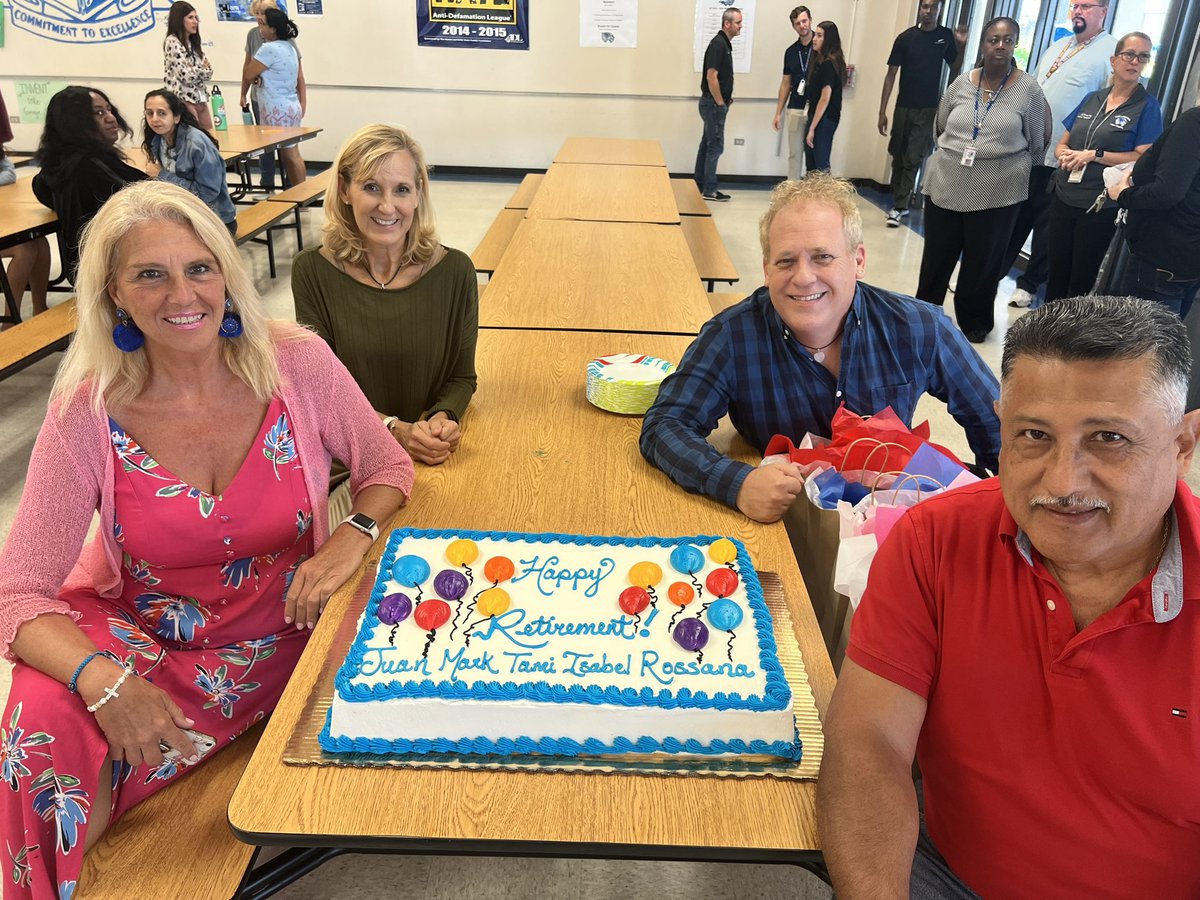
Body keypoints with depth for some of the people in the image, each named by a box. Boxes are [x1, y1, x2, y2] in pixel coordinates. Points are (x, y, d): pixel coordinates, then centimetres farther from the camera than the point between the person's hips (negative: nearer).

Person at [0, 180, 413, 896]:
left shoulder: (297, 362, -15)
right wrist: (102, 680, -33)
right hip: (135, 632, 0)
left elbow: (389, 469, -3)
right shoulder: (89, 414, -16)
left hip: (276, 629, 0)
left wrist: (352, 539, -24)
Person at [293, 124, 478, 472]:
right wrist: (394, 430, -17)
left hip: (431, 459, 1)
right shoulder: (313, 271, -4)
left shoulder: (454, 272, -4)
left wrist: (443, 418, -16)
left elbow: (462, 376, 6)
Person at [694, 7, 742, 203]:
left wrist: (726, 99, 13)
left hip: (715, 103, 10)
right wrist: (721, 103, -16)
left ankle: (700, 185, 19)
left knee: (707, 144, 13)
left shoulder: (725, 43, 14)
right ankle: (709, 190, -1)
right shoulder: (718, 44, -16)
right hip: (713, 103, -10)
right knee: (715, 146, -6)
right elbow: (711, 77, -21)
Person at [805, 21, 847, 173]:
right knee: (811, 164, 12)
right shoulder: (822, 61, 13)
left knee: (821, 166, -7)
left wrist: (812, 128, -16)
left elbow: (825, 99, -17)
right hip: (819, 118, 9)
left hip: (824, 120, -9)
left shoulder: (828, 64, -15)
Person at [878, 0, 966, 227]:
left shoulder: (946, 36, 4)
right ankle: (901, 204, 20)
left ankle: (899, 208, -2)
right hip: (904, 107, 1)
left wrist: (961, 47, -4)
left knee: (913, 160, -6)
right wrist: (882, 111, -3)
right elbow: (891, 75, 1)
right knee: (898, 158, 7)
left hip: (929, 109, -1)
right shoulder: (905, 37, 0)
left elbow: (955, 71, 13)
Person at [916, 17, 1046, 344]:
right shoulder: (961, 84, 4)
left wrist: (1008, 168, 6)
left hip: (997, 193, -2)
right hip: (946, 186, 2)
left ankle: (974, 321, 26)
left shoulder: (1028, 89, -3)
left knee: (983, 262, 9)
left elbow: (1036, 145, 3)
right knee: (936, 256, 10)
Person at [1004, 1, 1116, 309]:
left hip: (1061, 159, -6)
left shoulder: (1111, 52, -9)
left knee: (1046, 224, 5)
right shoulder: (1057, 46, 15)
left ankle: (1030, 284, 17)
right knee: (1015, 216, 14)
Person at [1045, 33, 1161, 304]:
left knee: (1081, 281, 6)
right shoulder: (1092, 99, 10)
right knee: (1056, 273, 12)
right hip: (1064, 198, 4)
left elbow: (1144, 159, -13)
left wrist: (1094, 155, -17)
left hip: (1100, 207, -4)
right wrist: (1065, 155, -9)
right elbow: (1062, 144, 14)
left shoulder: (1147, 107, -4)